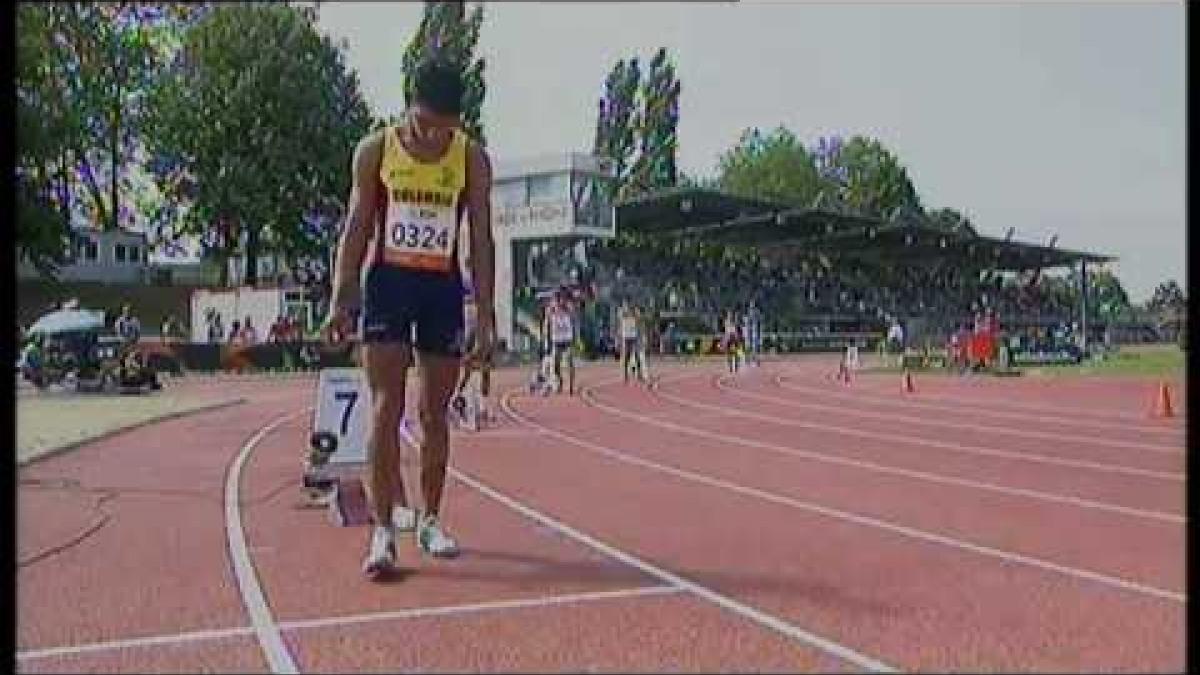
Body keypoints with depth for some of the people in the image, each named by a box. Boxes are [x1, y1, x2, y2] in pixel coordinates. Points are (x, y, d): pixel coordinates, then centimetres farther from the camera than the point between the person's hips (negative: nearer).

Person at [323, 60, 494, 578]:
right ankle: (383, 529, -5)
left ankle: (429, 520, 21)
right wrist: (341, 298, -7)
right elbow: (356, 229, 1)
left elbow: (481, 242, 1)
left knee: (434, 413, 7)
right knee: (386, 408, -9)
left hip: (443, 288, 2)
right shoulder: (375, 150, -3)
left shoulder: (472, 159, -1)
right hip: (387, 282, -1)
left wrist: (486, 317, -3)